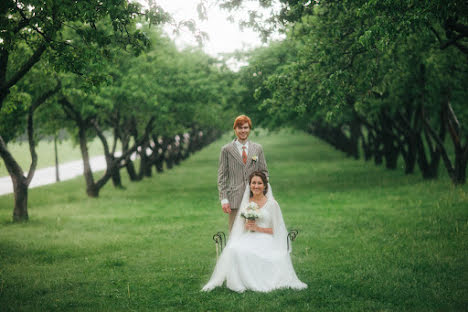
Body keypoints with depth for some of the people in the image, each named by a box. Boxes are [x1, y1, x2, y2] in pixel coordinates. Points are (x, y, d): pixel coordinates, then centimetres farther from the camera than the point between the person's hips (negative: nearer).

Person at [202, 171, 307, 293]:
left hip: (266, 239, -4)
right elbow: (240, 227, 20)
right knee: (234, 249, -31)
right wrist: (246, 226, -3)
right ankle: (238, 282, -23)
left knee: (249, 251, -35)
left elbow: (276, 230, 1)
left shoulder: (272, 204, 4)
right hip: (247, 238, 4)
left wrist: (258, 228, -9)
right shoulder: (245, 202, 16)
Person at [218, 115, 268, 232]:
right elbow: (222, 176, 4)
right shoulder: (226, 150, 5)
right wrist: (224, 199, -5)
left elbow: (264, 171, 15)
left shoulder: (258, 148, 12)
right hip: (235, 199, -2)